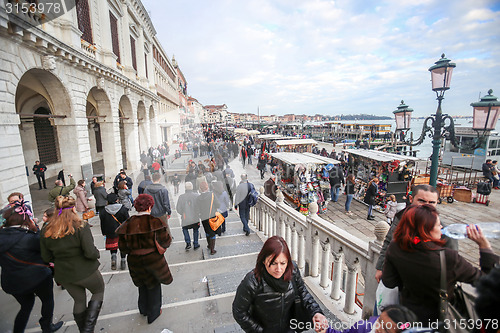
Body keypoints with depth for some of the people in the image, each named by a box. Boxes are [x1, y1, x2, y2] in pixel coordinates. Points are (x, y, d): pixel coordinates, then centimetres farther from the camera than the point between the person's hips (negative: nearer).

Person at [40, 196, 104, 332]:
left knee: (79, 301, 24)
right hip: (85, 272, -5)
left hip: (64, 275, 5)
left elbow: (46, 258, 2)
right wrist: (97, 254, -4)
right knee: (99, 292, 22)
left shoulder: (46, 231, -6)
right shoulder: (81, 226, -22)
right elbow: (90, 253, -26)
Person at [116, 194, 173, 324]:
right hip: (153, 259, -4)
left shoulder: (127, 224, -10)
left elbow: (122, 247, -3)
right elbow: (166, 242, -15)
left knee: (143, 284, 28)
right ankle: (153, 313, 33)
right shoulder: (155, 222, -21)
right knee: (154, 285, 18)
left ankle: (143, 309, 46)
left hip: (134, 260, 4)